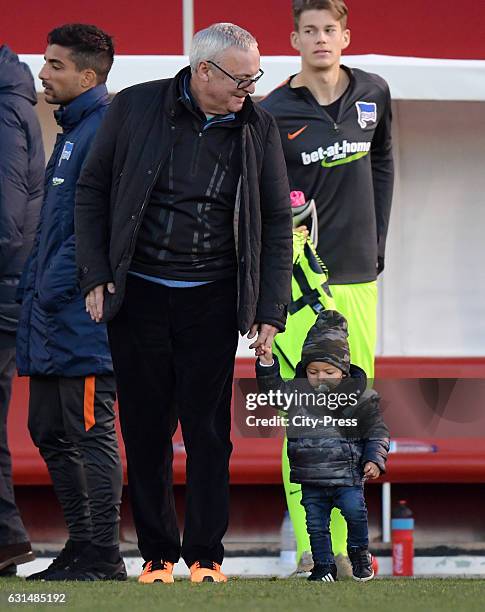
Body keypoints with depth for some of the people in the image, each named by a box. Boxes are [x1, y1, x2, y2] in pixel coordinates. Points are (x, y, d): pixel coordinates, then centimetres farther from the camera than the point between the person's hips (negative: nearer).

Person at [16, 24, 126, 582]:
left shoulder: (105, 131, -12)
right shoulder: (71, 131, 19)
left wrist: (56, 284, -19)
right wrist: (33, 284, 17)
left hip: (84, 310, -10)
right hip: (50, 313, 10)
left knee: (90, 431, -7)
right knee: (49, 431, 13)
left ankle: (104, 557, -3)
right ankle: (82, 547, 19)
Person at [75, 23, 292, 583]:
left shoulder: (257, 128, 3)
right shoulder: (135, 108, -2)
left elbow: (277, 223, 7)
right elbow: (92, 191, 5)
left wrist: (270, 312, 1)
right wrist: (96, 276, -3)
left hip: (211, 300, 0)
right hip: (138, 295, 0)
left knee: (208, 431, -1)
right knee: (144, 430, 3)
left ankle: (205, 556, 7)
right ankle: (157, 554, 12)